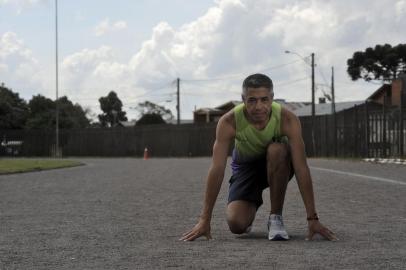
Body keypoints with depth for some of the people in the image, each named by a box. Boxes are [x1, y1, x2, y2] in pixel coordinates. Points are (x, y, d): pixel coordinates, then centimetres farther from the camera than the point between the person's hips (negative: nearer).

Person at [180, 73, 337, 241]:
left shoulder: (288, 120, -31)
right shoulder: (229, 122, -30)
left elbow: (301, 168, -33)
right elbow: (217, 169, -32)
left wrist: (312, 218, -37)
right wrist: (204, 220, -35)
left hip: (277, 164, 0)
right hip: (246, 165, 1)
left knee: (276, 150, -37)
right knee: (236, 224, -21)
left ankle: (276, 217, -18)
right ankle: (251, 209, 19)